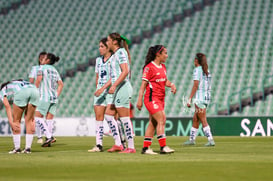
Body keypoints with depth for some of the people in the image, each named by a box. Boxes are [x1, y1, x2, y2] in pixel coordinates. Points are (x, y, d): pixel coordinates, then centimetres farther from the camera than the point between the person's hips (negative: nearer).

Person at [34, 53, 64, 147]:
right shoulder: (54, 70, 16)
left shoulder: (42, 67, -3)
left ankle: (49, 136, -14)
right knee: (49, 119, 7)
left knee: (38, 117, -1)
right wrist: (57, 95, 15)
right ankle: (49, 141, 3)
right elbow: (61, 84, 13)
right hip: (54, 98, 7)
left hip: (45, 97, -7)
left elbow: (38, 80, -15)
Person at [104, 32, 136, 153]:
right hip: (118, 90, 10)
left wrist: (114, 86, -25)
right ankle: (118, 144, 10)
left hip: (122, 88, -10)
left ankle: (131, 147, -4)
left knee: (124, 118, -8)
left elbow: (125, 71, -21)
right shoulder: (115, 54, 18)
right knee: (108, 114, 10)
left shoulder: (120, 52, -10)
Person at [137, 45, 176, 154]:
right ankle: (163, 147, -17)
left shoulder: (163, 67, 14)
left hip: (160, 99, 9)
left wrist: (171, 85, 2)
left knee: (153, 123, 9)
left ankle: (146, 148, 13)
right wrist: (139, 100, -14)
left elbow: (165, 81, 24)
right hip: (152, 98, -9)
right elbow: (143, 84, -12)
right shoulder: (149, 67, -11)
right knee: (161, 120, -16)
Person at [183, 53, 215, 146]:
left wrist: (189, 99, -15)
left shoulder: (197, 70, -10)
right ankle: (192, 139, 22)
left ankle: (211, 140, -13)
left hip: (200, 97, -8)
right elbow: (208, 86, 14)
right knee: (195, 119, 16)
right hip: (207, 96, 8)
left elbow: (196, 85, -16)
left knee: (203, 121, -8)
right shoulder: (207, 70, 13)